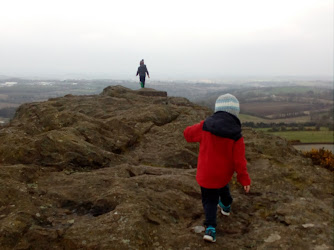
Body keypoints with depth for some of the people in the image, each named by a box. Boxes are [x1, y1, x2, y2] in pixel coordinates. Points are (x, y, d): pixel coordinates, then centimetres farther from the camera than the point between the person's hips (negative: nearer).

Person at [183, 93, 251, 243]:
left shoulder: (205, 126, -15)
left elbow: (188, 133, 1)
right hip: (224, 173, 1)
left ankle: (210, 228, -4)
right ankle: (226, 206, 60)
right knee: (222, 186, 33)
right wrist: (245, 179, -3)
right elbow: (239, 160, -15)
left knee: (210, 200, 14)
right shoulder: (236, 135, -17)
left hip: (205, 173, -1)